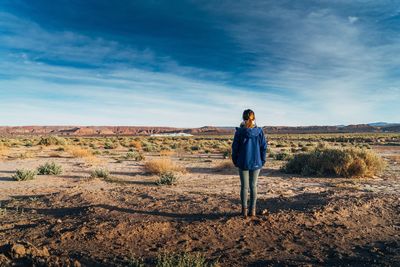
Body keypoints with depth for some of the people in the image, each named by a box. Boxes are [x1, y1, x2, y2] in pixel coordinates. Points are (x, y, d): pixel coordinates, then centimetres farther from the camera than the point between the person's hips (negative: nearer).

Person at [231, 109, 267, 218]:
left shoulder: (239, 132, -10)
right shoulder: (259, 131, -6)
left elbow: (235, 147, -4)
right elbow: (264, 147, -1)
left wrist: (235, 161, 9)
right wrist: (262, 161, 9)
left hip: (243, 163, -1)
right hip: (256, 163, 1)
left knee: (244, 186, 9)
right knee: (253, 186, 11)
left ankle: (244, 210, 14)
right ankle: (252, 210, 15)